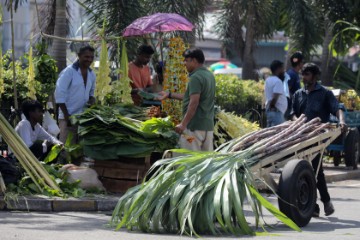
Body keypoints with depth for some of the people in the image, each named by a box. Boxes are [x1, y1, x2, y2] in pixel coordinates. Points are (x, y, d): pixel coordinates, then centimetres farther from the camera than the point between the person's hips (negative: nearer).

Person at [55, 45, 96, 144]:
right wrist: (67, 116, -16)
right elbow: (60, 95, -14)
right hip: (67, 116, -6)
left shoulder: (91, 74, 9)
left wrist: (92, 100, -1)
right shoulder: (69, 72, -11)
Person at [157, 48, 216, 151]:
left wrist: (183, 124, -25)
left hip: (195, 127, -9)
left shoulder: (196, 77, -14)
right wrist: (169, 95, 28)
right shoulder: (209, 75, 15)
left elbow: (194, 102, -23)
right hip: (208, 125, 9)